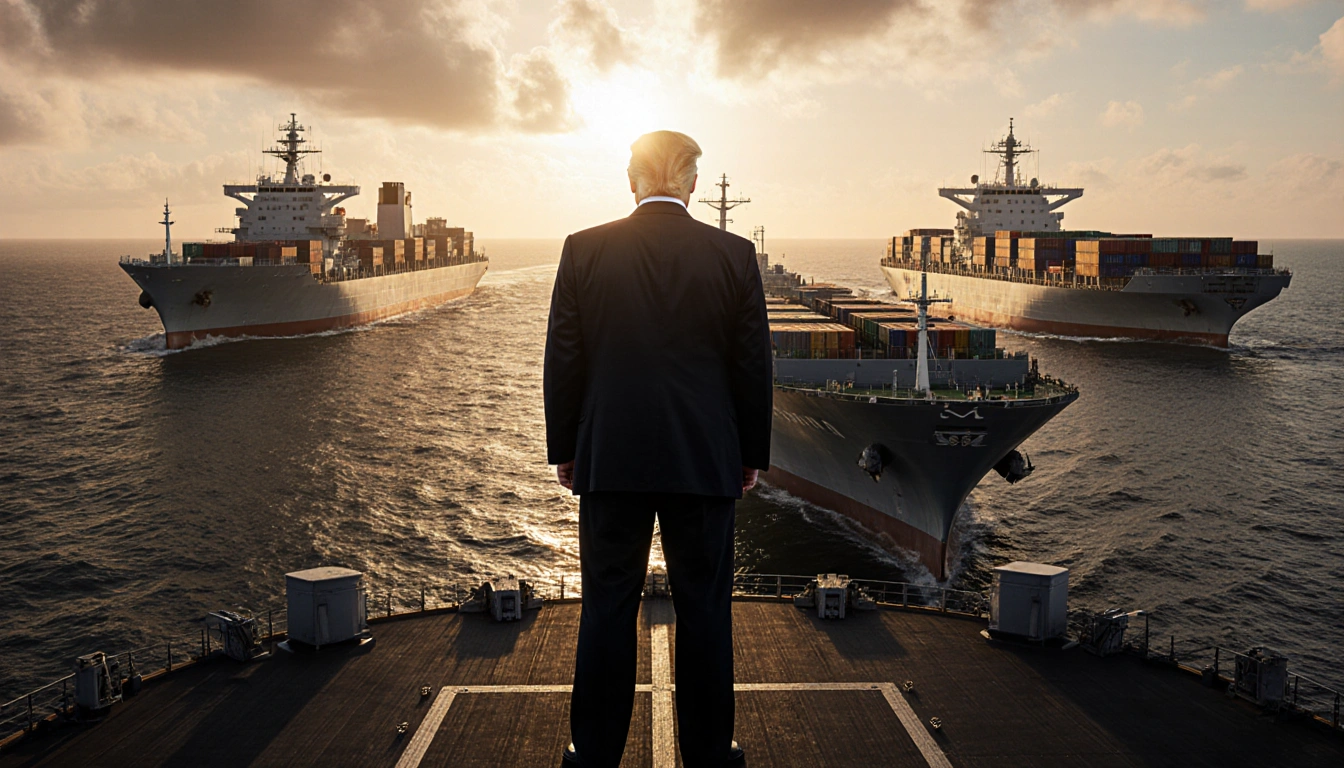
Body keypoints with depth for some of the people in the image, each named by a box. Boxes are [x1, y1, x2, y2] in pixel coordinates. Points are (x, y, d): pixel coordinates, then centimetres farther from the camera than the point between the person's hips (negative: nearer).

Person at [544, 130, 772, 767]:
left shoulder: (584, 250, -3)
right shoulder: (734, 254, -2)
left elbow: (562, 361, 0)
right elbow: (753, 365, 1)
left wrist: (563, 449, 9)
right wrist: (752, 454, 11)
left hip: (610, 458, 0)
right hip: (705, 461, 0)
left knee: (608, 608, 9)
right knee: (704, 608, 9)